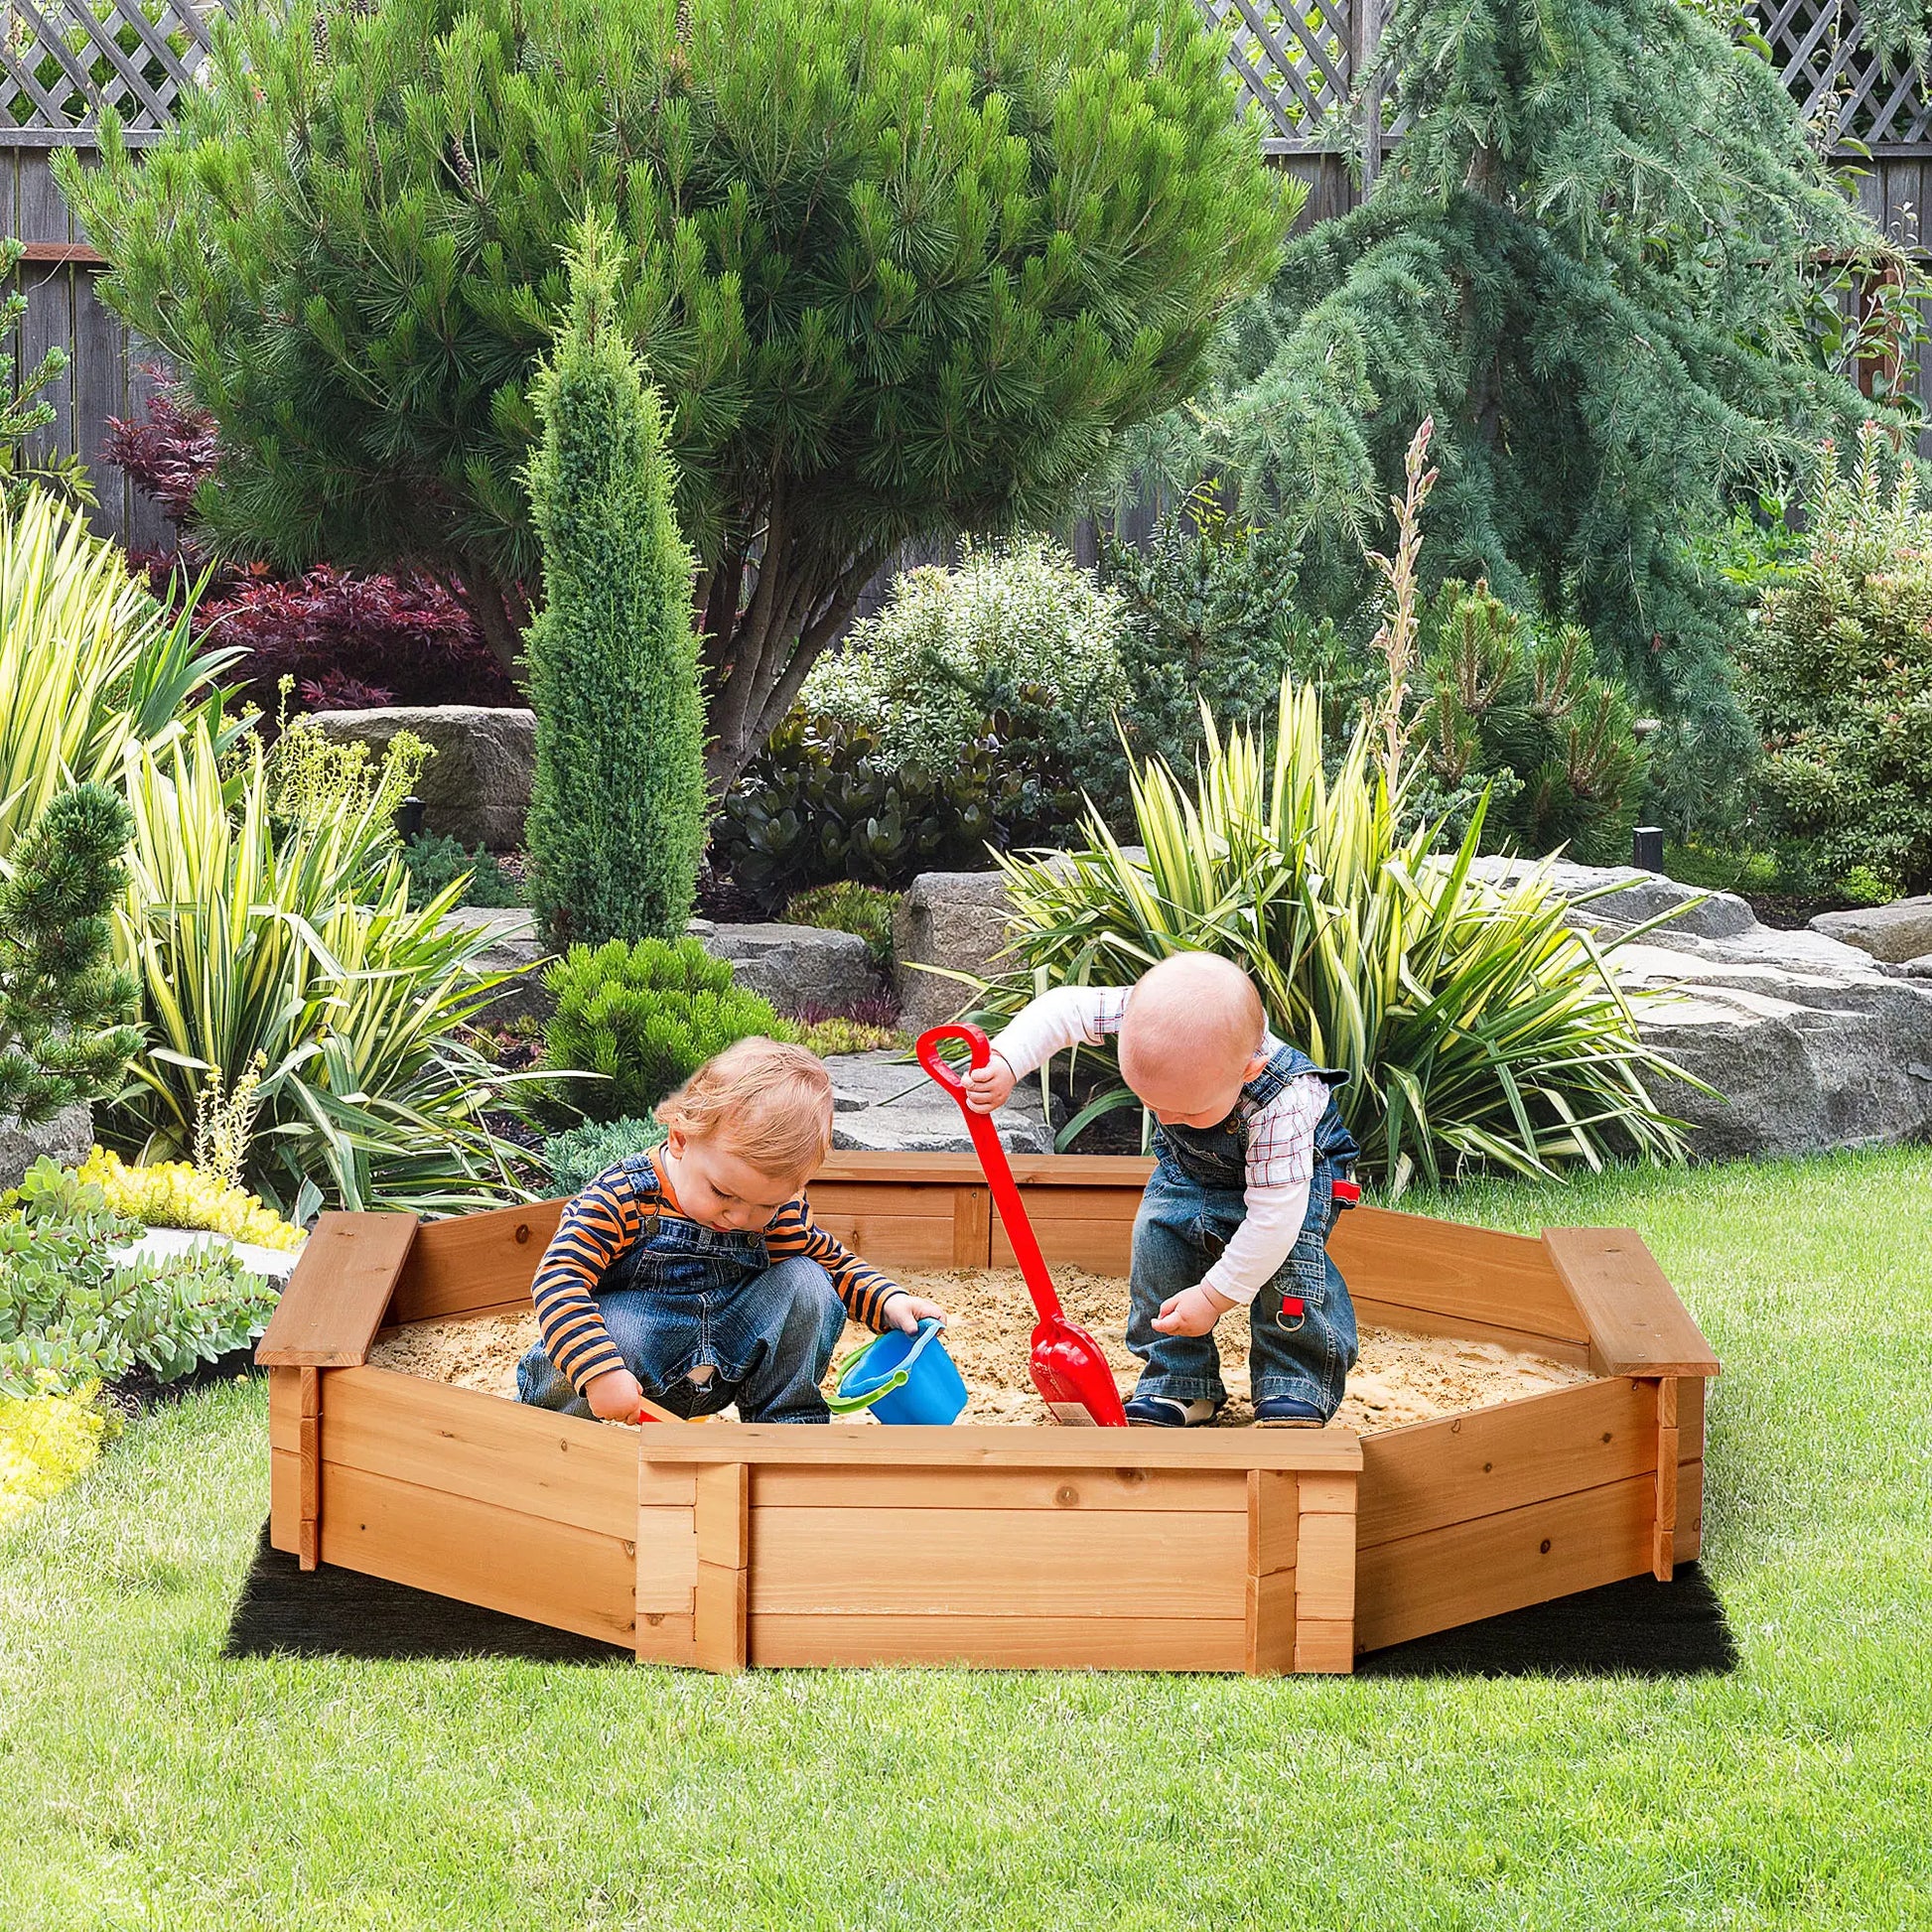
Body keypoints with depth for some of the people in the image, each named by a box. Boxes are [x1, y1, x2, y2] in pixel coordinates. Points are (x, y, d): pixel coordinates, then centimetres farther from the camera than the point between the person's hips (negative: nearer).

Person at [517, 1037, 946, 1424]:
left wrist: (889, 1302, -8)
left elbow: (832, 1261, 12)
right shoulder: (622, 1198, -24)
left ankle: (790, 1424, 3)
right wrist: (601, 1372, -42)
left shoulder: (778, 1208, -6)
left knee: (806, 1282, -9)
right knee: (615, 1328, -38)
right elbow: (559, 1279, -30)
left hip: (717, 1373, 5)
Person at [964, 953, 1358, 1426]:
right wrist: (1004, 1063, -42)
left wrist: (1215, 1297, -34)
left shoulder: (1281, 1106, -46)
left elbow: (1273, 1216, -40)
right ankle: (1178, 1386, -5)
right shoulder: (1152, 1015, -36)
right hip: (1191, 1164, 5)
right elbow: (1064, 1008, -26)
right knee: (1158, 1234, -15)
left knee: (1288, 1256, -28)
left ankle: (1295, 1389, -13)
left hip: (1295, 1169, -5)